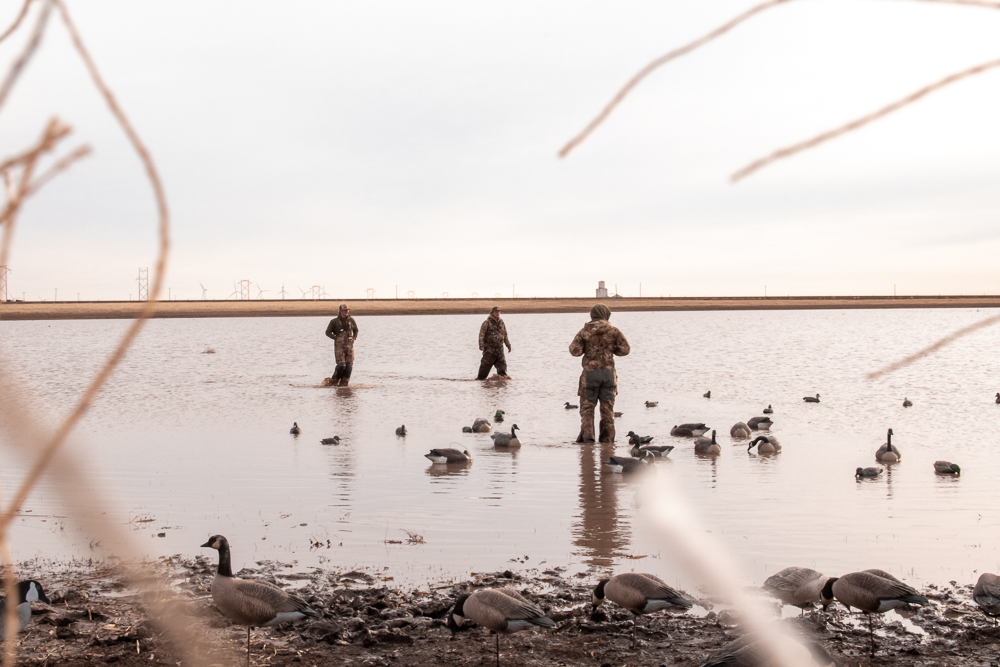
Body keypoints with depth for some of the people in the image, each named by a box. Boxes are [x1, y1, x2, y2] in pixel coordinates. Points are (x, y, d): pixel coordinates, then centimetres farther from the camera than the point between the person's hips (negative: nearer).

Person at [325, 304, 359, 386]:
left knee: (349, 365, -4)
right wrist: (336, 338, -6)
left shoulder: (351, 320, 11)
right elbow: (328, 332, 6)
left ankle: (344, 383, 5)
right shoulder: (334, 321, 3)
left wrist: (354, 338, 9)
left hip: (349, 345, 3)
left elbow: (356, 330, 26)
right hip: (339, 346, -3)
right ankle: (335, 381, 8)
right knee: (341, 365, -13)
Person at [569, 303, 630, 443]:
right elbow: (625, 349, 0)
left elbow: (575, 351, -7)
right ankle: (607, 440, 8)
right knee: (607, 408, 9)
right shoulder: (613, 331, 3)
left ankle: (587, 435, -13)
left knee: (587, 407, 4)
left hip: (590, 373, -1)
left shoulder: (584, 331, 1)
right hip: (609, 372, 1)